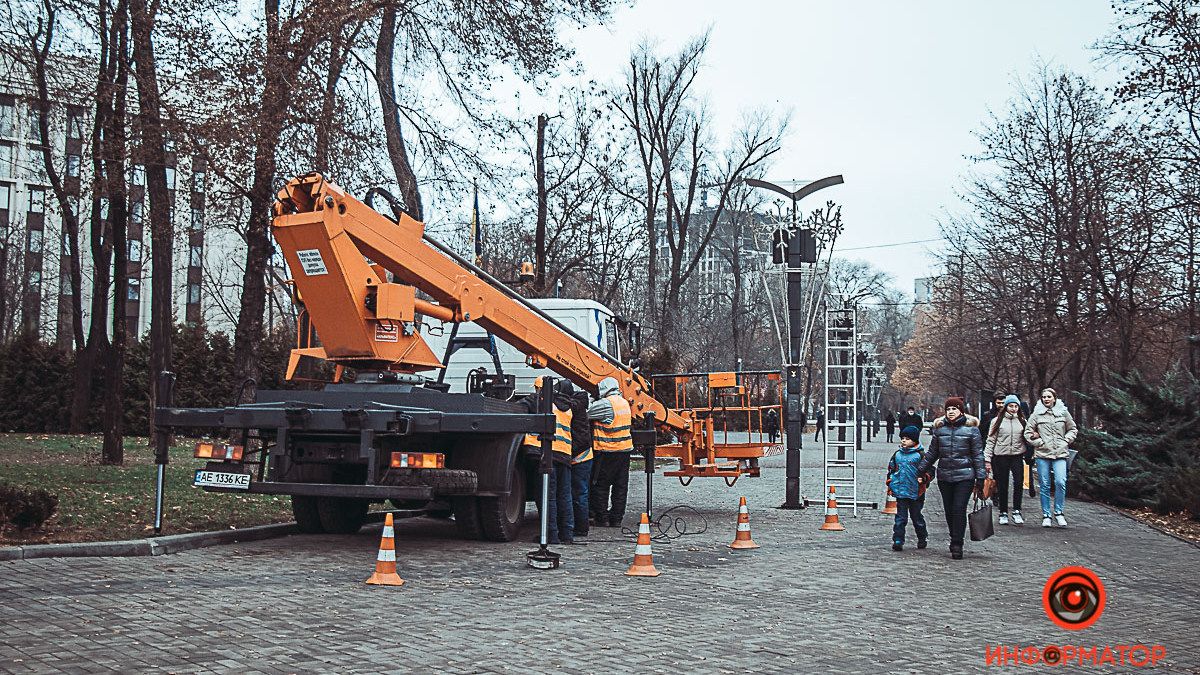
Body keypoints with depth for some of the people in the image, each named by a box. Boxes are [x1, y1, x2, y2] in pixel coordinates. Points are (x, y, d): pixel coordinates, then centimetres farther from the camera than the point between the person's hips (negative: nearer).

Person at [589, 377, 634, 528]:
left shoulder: (605, 404, -15)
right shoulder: (624, 402, 10)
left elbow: (585, 413, -15)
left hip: (608, 451, -7)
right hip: (625, 449, 7)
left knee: (601, 486, 4)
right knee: (620, 486, 10)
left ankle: (601, 518, 6)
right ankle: (616, 518, 15)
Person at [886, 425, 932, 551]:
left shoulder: (920, 455, -4)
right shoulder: (897, 454, 8)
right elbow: (891, 470, 18)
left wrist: (923, 478, -19)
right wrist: (890, 486, 12)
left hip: (916, 493, -3)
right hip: (900, 492, 3)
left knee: (916, 517, 10)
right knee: (900, 518, -1)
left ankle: (922, 538, 28)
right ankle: (898, 540, -1)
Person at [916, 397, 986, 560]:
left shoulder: (971, 429, -1)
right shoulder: (939, 428, 9)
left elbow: (978, 455, 0)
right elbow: (932, 453, 17)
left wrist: (980, 479, -4)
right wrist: (919, 470, 13)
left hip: (964, 476, -4)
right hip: (944, 476, 4)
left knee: (959, 509, -11)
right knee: (949, 511, 8)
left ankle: (957, 545, -6)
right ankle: (955, 542, 22)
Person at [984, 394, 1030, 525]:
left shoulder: (1022, 421, 9)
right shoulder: (996, 421, 2)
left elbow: (1027, 439, 18)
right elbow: (990, 441, 2)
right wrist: (987, 460, -2)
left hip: (1017, 457, 1)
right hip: (1000, 457, -1)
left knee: (1019, 482, -17)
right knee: (1002, 486, 4)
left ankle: (1016, 511, -8)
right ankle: (1003, 514, 16)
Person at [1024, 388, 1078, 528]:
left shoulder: (1063, 412, 6)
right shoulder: (1037, 414, 3)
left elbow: (1073, 429, 15)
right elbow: (1028, 432, 6)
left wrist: (1066, 441, 1)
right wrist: (1039, 442, -5)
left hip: (1060, 454, 0)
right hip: (1042, 454, 0)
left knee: (1060, 482, -14)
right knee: (1044, 485, 3)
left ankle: (1058, 513, 1)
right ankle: (1046, 515, 12)